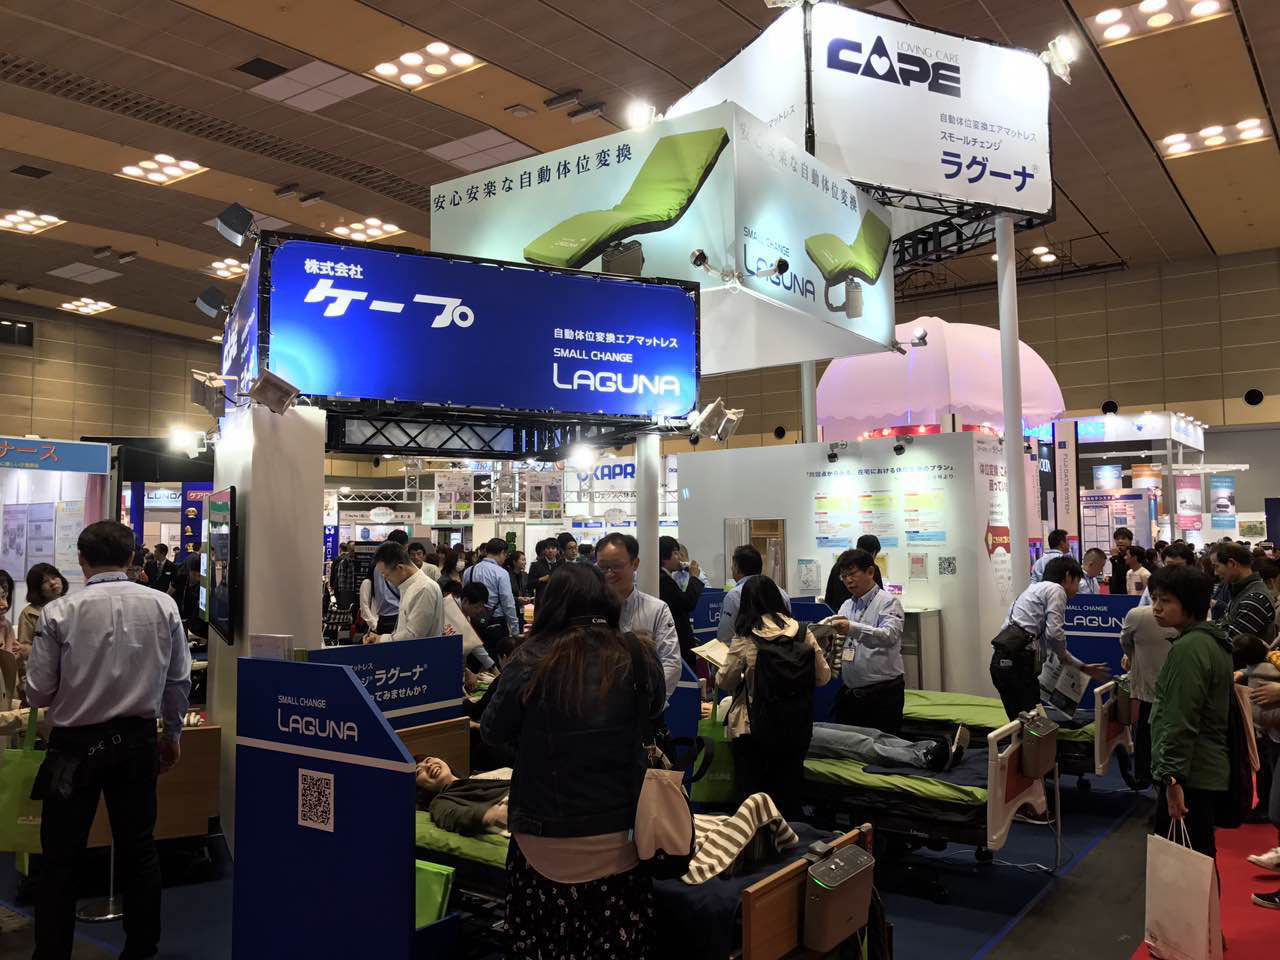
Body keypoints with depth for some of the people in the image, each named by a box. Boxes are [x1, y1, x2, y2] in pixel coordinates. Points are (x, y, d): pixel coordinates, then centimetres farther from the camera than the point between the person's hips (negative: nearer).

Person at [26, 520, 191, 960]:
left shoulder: (58, 612, -12)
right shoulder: (163, 605, -6)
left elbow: (38, 693, -8)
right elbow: (180, 680, 0)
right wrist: (172, 733, 14)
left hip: (75, 745, -2)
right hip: (138, 742, 3)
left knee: (60, 859, 10)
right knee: (139, 848, 15)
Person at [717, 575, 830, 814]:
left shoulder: (745, 639, -12)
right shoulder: (803, 633, -5)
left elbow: (725, 683, -3)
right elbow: (823, 677, 3)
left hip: (752, 729, -3)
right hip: (797, 729, 3)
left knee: (750, 794, 10)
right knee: (788, 794, 15)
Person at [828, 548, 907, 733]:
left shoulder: (888, 602, -5)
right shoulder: (846, 605, 15)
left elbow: (889, 636, -23)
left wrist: (853, 629, -36)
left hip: (882, 696, -6)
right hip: (848, 693, 6)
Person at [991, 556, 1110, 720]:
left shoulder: (1035, 589, 28)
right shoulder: (1056, 589, 1)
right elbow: (1054, 634, -12)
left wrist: (1083, 667, 36)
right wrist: (1065, 658, 9)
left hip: (1003, 662, 9)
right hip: (1018, 663, -9)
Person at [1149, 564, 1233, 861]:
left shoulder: (1188, 648, -19)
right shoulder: (1212, 641, 13)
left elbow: (1181, 722, -22)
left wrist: (1172, 777, -20)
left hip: (1191, 777, -10)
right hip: (1210, 770, 10)